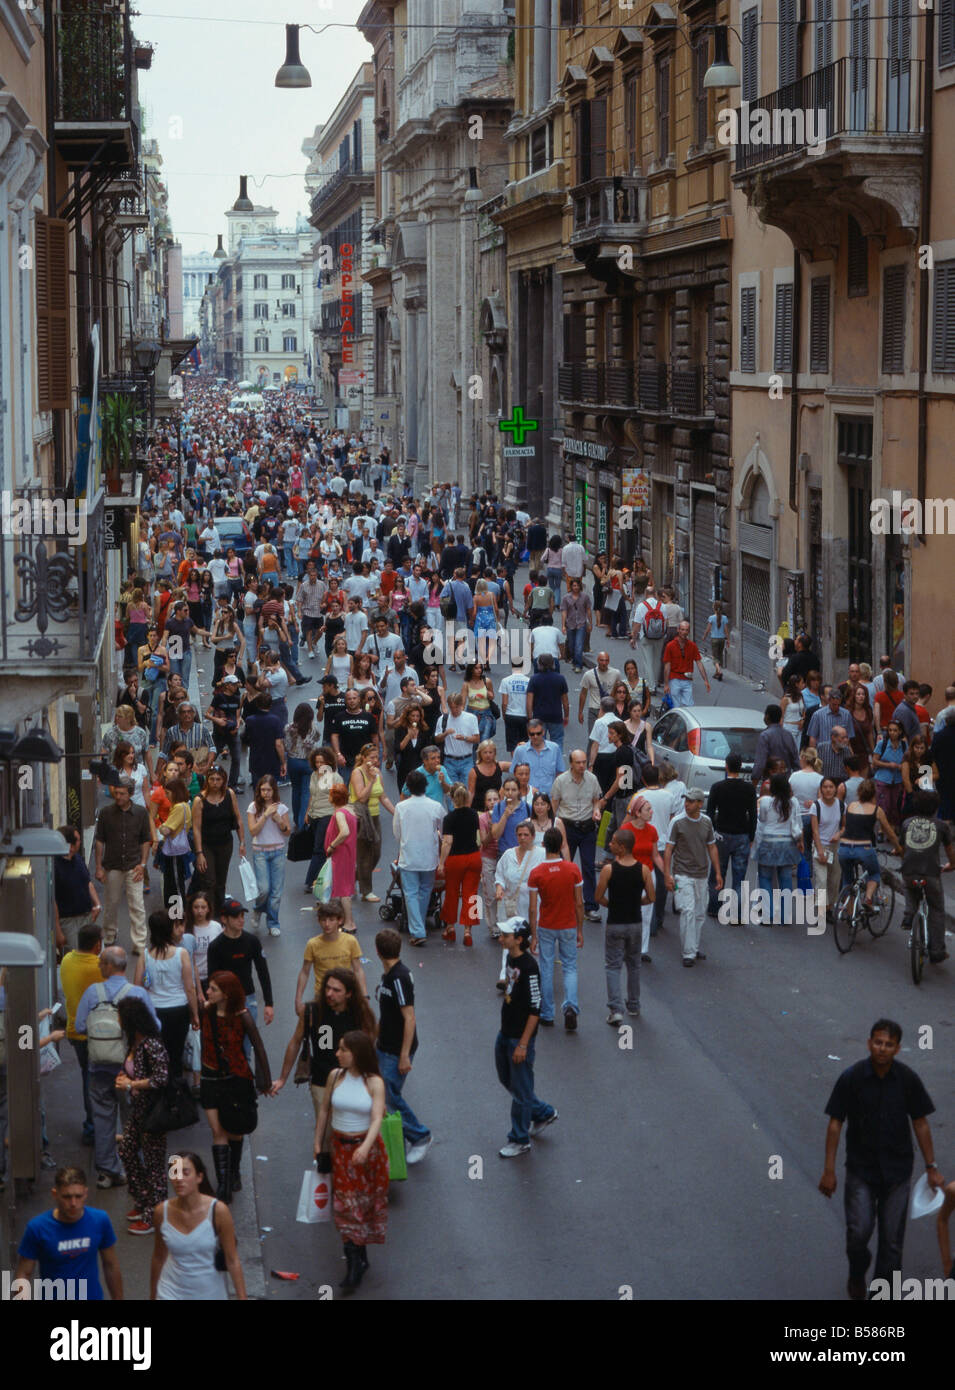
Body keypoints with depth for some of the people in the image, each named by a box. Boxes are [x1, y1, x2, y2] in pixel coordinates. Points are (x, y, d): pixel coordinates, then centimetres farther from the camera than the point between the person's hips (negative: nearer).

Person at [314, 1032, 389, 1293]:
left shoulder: (374, 1083, -13)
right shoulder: (335, 1076, -3)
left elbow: (377, 1119, -22)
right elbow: (325, 1110, 9)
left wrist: (365, 1147, -37)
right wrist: (318, 1142, 12)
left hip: (367, 1148, -2)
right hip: (341, 1148, 2)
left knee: (365, 1200, 8)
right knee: (345, 1203, -2)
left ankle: (358, 1260, 23)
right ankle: (356, 1261, 2)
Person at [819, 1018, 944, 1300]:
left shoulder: (908, 1079, -7)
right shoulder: (851, 1078, -12)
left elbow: (920, 1123, 3)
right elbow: (835, 1123, -6)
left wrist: (931, 1167, 4)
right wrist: (829, 1171, -7)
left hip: (897, 1170, 2)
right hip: (861, 1168, -1)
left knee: (892, 1238, 3)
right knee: (859, 1231, -11)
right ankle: (857, 1274, 22)